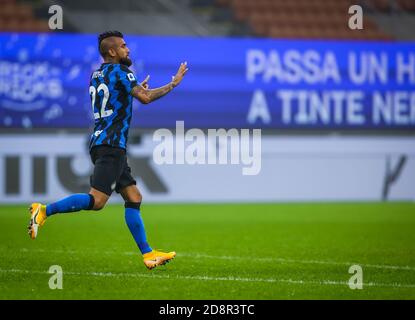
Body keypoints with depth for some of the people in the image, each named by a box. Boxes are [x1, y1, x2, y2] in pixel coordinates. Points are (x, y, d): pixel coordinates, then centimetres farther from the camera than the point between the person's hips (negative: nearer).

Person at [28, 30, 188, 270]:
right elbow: (145, 98, -13)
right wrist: (174, 84, -2)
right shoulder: (119, 71, -7)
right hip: (111, 145, -10)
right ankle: (44, 211, -17)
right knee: (97, 200, -16)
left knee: (134, 198, 9)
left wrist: (137, 89, 28)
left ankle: (148, 254, 7)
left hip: (102, 144, 10)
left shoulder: (97, 75, 19)